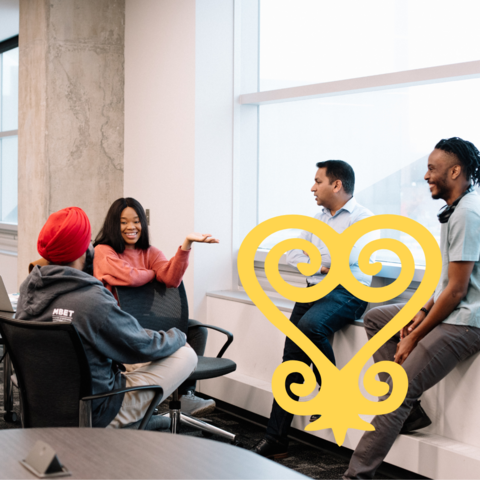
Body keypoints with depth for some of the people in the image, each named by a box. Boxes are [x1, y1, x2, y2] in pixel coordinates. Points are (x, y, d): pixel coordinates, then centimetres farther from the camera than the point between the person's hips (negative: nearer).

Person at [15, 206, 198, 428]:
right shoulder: (93, 301, -30)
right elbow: (143, 347, -15)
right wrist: (177, 336, 5)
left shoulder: (28, 289, -6)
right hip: (95, 414, -8)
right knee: (185, 355, -1)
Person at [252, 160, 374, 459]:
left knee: (309, 325, -35)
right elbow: (292, 254, 14)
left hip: (347, 292, -7)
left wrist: (313, 261, -4)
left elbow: (346, 256, -19)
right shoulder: (319, 218, 20)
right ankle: (276, 439, -3)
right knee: (292, 356, -5)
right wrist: (324, 266, -4)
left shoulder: (363, 218, -3)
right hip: (315, 289, 7)